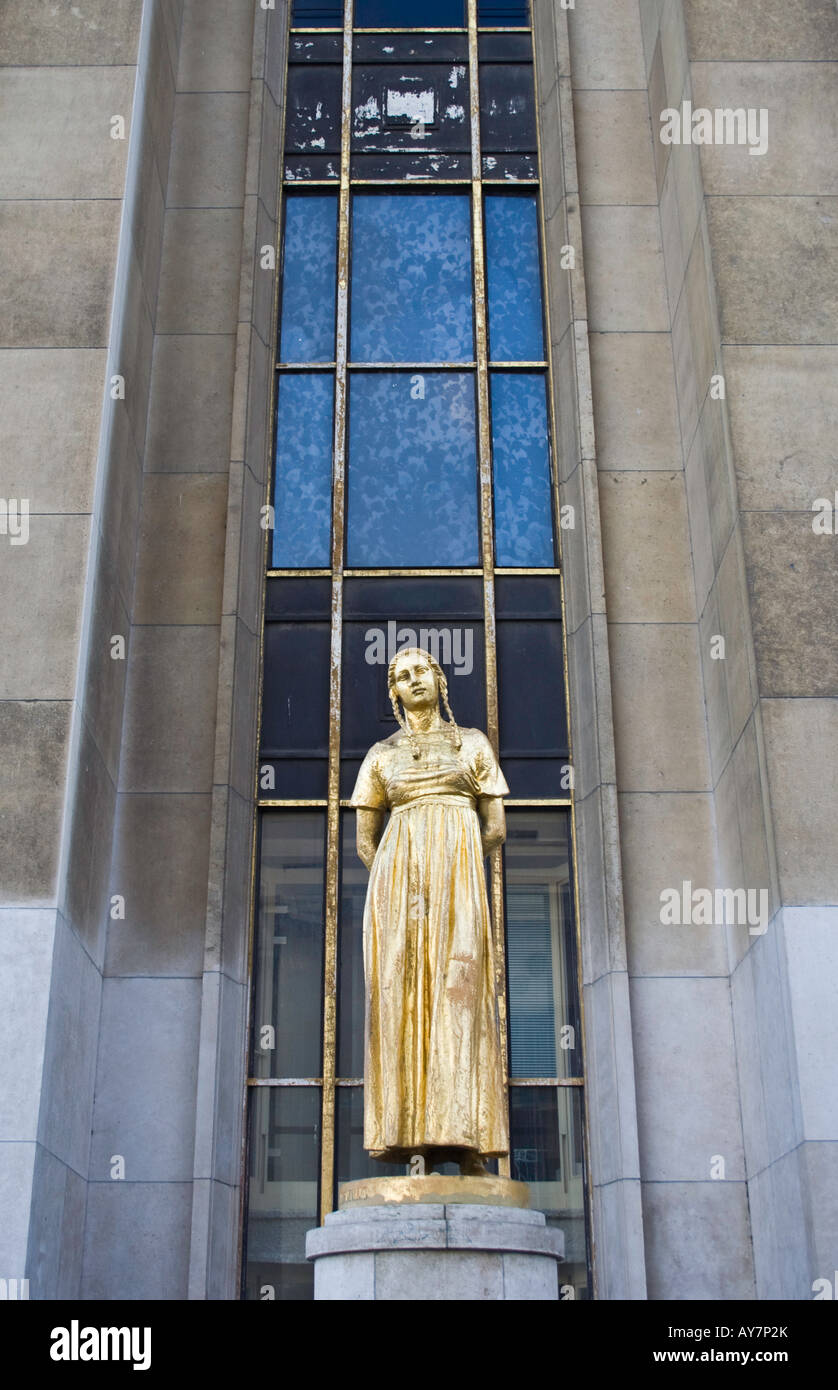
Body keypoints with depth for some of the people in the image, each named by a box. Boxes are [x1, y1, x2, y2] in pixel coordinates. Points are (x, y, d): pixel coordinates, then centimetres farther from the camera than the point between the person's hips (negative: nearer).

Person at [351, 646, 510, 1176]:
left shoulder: (473, 743, 15)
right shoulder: (382, 754, 17)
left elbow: (496, 828, 12)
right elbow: (365, 840, 16)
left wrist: (451, 869, 11)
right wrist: (398, 884, 7)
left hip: (458, 873, -1)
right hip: (397, 875, 1)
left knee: (460, 991, -12)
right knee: (404, 998, -9)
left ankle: (467, 1138, -15)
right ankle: (414, 1138, -12)